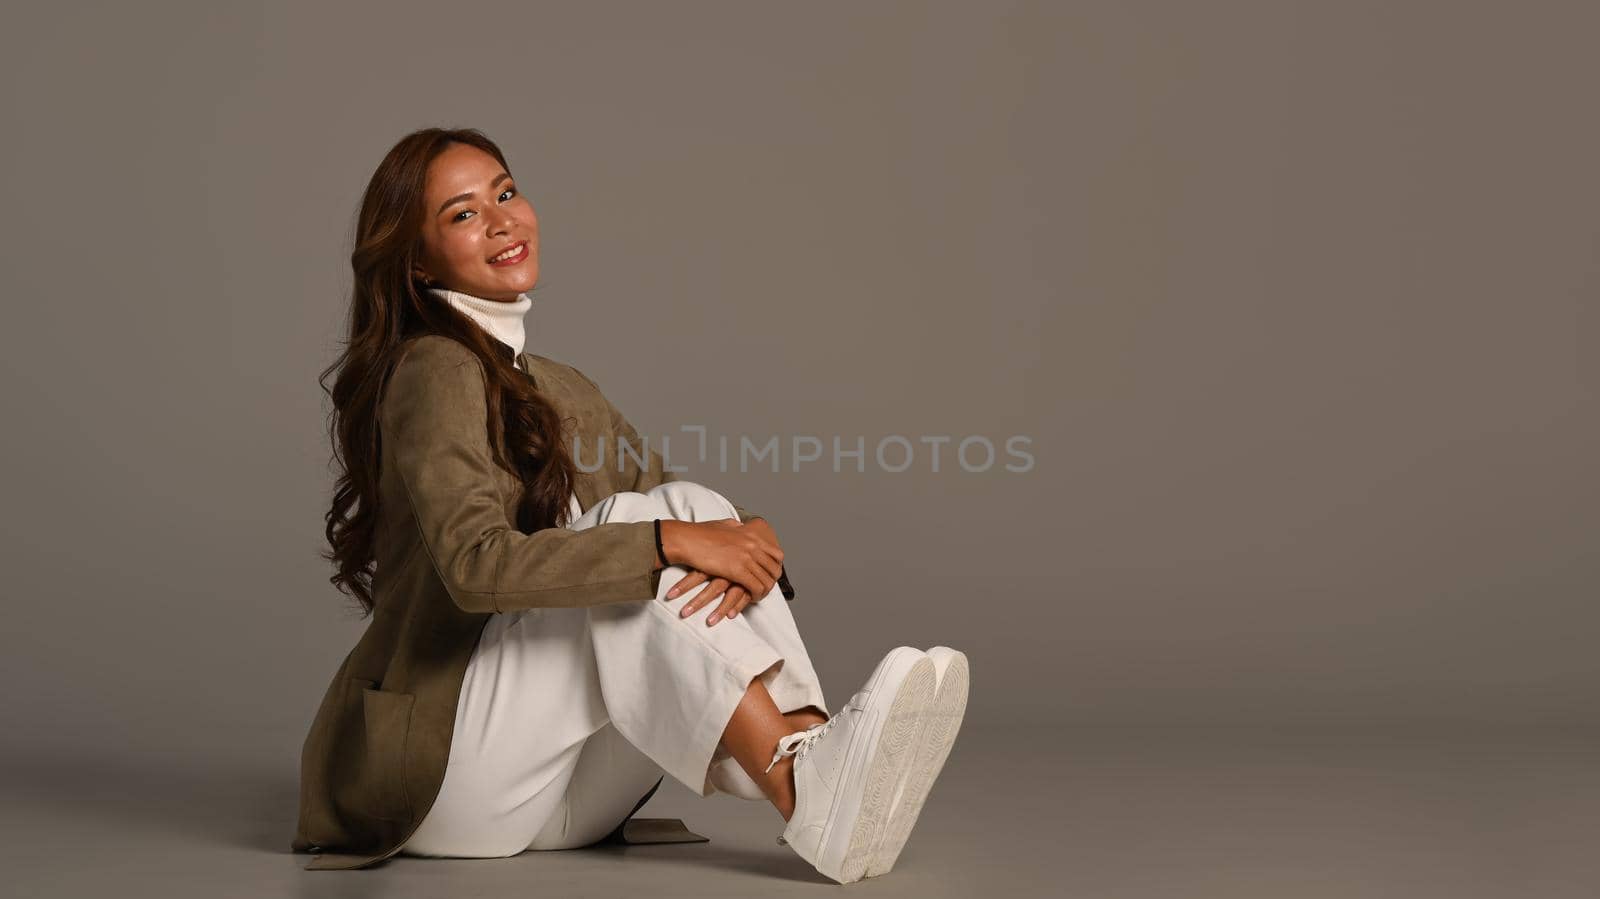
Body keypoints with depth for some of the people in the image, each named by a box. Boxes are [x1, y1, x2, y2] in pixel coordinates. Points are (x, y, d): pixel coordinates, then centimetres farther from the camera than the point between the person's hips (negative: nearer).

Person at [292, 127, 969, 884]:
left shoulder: (566, 392, 17)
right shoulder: (435, 372, -9)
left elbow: (691, 526, 5)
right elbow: (476, 566, -27)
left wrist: (741, 546, -18)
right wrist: (670, 541, -28)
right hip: (438, 760, -7)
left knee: (700, 508, -13)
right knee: (630, 528, -24)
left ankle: (819, 756, -36)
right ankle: (804, 798, -37)